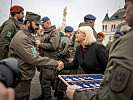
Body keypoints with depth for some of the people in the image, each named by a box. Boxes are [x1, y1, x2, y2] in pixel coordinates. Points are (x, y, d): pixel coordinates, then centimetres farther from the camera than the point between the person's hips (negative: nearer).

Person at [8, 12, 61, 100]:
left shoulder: (28, 36, 12)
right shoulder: (21, 38, -23)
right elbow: (34, 59, -29)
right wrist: (56, 63, -27)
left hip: (27, 76, 10)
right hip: (21, 79, -10)